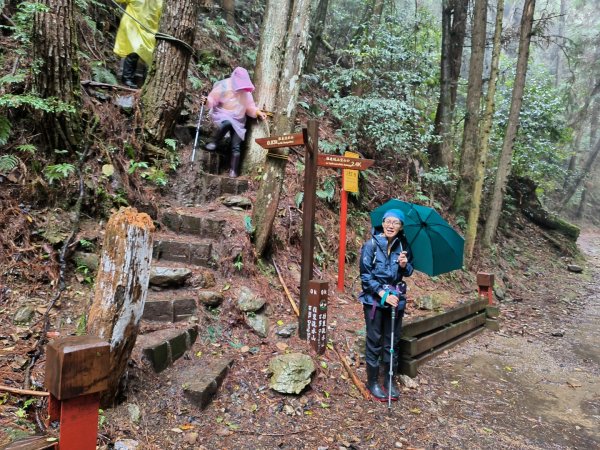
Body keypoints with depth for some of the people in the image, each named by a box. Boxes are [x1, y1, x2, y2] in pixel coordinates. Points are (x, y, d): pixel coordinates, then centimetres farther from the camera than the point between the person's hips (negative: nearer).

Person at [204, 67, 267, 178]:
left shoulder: (246, 91, 0)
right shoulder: (223, 86, -13)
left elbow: (249, 106, 9)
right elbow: (211, 101, -9)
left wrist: (258, 112, -9)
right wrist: (206, 101, -31)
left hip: (238, 121, 4)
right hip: (222, 115, -4)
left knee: (236, 146, -7)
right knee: (227, 122, -41)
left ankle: (233, 171, 3)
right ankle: (214, 142, -17)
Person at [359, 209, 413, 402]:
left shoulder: (403, 245, 0)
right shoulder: (371, 245, -11)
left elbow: (408, 273, 10)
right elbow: (365, 275, -12)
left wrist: (405, 265, -13)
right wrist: (384, 295, -17)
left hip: (396, 299, 4)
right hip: (374, 299, -3)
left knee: (392, 341, 11)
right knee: (374, 341, 5)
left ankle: (389, 380, 26)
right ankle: (373, 381, 20)